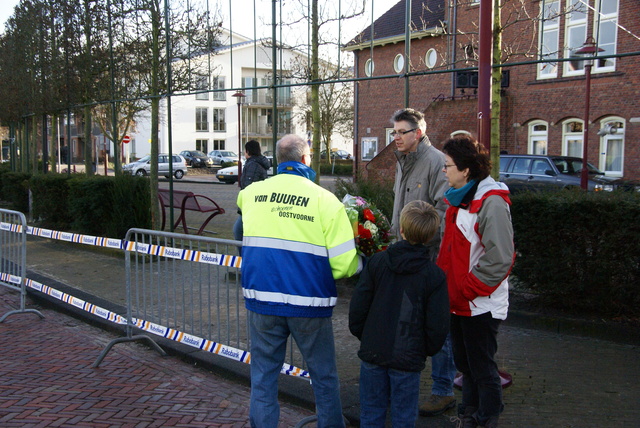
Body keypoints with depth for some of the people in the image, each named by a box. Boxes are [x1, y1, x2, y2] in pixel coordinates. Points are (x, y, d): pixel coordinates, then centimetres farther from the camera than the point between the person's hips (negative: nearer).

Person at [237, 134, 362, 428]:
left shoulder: (251, 193, 4)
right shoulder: (325, 200, -7)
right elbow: (344, 263, -12)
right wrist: (364, 263, 9)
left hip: (262, 299, 3)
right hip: (308, 303, -2)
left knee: (263, 377, 13)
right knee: (324, 377, 15)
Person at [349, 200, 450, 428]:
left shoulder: (376, 262, -6)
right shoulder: (435, 275, -9)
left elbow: (358, 307, -4)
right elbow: (438, 325, -7)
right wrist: (428, 350, 11)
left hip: (373, 353, 1)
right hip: (408, 358, -1)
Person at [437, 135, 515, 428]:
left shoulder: (491, 203, -18)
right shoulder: (458, 198, 10)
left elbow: (499, 260, -22)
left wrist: (465, 290, -18)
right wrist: (445, 283, 9)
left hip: (481, 304, -9)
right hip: (458, 301, 9)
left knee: (483, 368, 4)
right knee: (465, 365, 20)